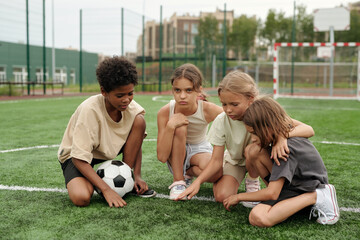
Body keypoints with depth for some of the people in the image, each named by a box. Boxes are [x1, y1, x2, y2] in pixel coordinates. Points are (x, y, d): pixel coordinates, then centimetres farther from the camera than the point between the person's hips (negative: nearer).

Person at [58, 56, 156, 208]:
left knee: (140, 121, -18)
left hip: (109, 152, 6)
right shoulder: (90, 110, -31)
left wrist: (137, 176, -12)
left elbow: (136, 141, 0)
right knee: (81, 198, -36)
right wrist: (106, 190, -34)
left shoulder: (133, 108, -16)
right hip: (75, 155, -6)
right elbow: (79, 158, -30)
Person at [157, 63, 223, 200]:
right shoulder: (165, 112, -23)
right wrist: (170, 126, -37)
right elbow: (162, 157, -25)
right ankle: (177, 181, -18)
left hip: (200, 151, 0)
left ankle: (189, 172, 1)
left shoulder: (208, 110, -26)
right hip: (175, 156, 0)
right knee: (179, 127, -32)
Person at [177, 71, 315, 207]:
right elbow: (216, 160, -19)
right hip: (234, 160, 2)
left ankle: (253, 181, -4)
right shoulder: (221, 121, -21)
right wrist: (197, 182, -33)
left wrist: (282, 135, -51)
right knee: (221, 197, -21)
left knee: (253, 149, -36)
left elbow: (308, 130, -32)